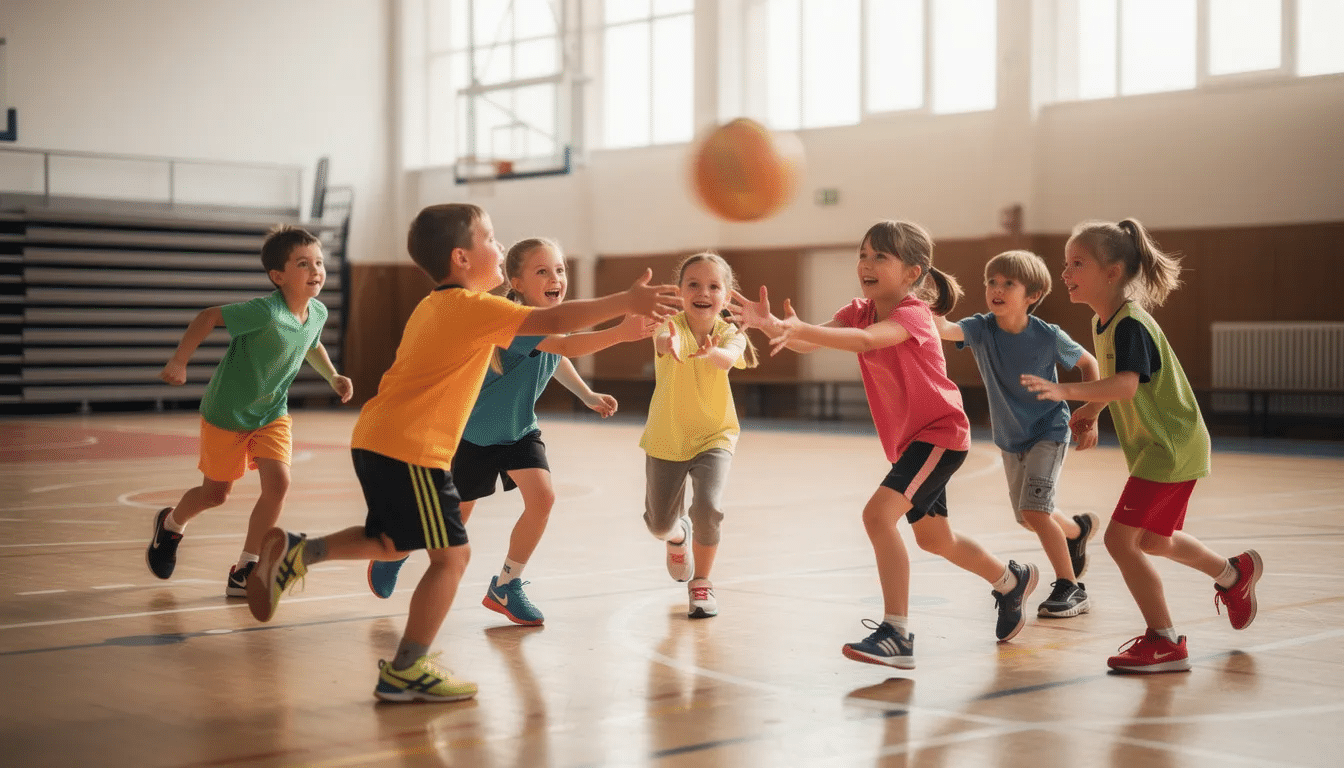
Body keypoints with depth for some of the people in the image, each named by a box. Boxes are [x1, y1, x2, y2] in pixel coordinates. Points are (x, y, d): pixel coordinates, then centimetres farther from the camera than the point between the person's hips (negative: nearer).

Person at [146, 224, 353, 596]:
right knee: (216, 493, 10)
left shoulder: (318, 313, -8)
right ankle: (171, 524, 45)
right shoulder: (266, 312, -31)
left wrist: (332, 376, 2)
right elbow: (210, 316, -24)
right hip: (227, 412, -5)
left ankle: (244, 569, 1)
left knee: (278, 483, -13)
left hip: (272, 413, 5)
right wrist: (179, 361, -27)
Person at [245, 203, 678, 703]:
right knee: (451, 554, -3)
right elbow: (554, 321, -19)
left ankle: (296, 553, 13)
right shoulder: (473, 307, -11)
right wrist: (627, 301, -18)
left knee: (391, 543, 26)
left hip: (375, 441, 10)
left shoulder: (432, 306, 18)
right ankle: (406, 672, 0)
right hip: (411, 451, -10)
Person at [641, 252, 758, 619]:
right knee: (659, 523, 10)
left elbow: (729, 357, -38)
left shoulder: (730, 334, -14)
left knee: (708, 507, -21)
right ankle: (678, 534, 49)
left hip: (714, 437, 0)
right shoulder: (672, 327, -19)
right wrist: (671, 345, -69)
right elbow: (665, 340, -44)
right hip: (666, 439, 1)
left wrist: (710, 353, -62)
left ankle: (701, 583, 4)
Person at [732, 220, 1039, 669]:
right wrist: (771, 326, -39)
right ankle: (1012, 581, 49)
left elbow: (863, 341, -43)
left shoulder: (911, 315, -21)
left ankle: (896, 635, -23)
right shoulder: (859, 312, 0)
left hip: (940, 434, -9)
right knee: (933, 538, 23)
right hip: (908, 439, 9)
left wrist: (798, 329, -57)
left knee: (879, 514, -26)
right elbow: (810, 342, -18)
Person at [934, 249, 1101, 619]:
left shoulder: (1048, 336, -20)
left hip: (1048, 432, -5)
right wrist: (932, 318, -60)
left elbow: (1088, 363, -2)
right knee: (1027, 517, 18)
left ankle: (1071, 588, -4)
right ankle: (1079, 528, 51)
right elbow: (947, 330, -38)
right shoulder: (981, 328, -16)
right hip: (1009, 437, 5)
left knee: (1034, 510, -19)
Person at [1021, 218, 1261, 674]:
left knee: (1120, 538, -13)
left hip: (1170, 448, -10)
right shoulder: (1102, 322, 6)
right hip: (1155, 447, 10)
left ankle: (1164, 641, -2)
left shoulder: (1131, 323, -23)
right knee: (1152, 539, 23)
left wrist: (1066, 391, -52)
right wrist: (1091, 410, 15)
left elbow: (1127, 384, -41)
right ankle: (1235, 574, 46)